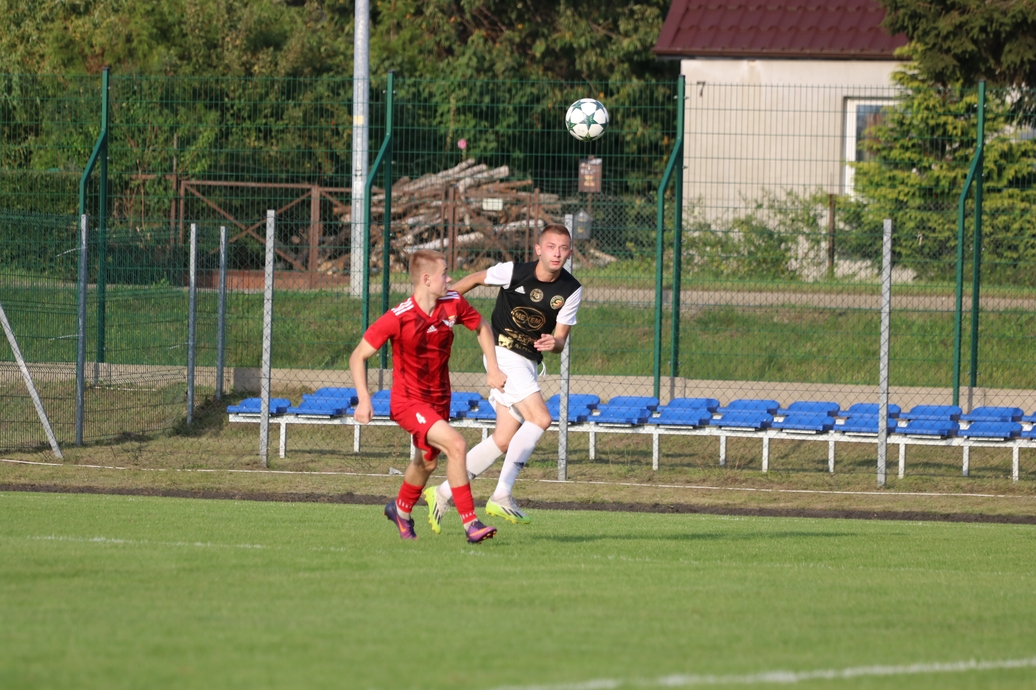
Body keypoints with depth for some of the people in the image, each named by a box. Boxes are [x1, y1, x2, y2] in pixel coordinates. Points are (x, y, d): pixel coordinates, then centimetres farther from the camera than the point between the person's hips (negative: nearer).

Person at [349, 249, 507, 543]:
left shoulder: (453, 304, -10)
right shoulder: (398, 318, -24)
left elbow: (482, 327, 12)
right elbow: (358, 356, -15)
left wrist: (492, 369, 4)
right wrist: (363, 399, -26)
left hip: (439, 399, 7)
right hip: (408, 400, -7)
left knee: (428, 460, 24)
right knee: (456, 445, -25)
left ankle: (401, 510, 53)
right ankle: (470, 523, -21)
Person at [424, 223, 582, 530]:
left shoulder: (571, 291, -3)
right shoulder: (514, 272, -13)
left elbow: (560, 339, 0)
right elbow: (476, 278, 6)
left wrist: (553, 343, -23)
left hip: (529, 363, 6)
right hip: (503, 353, -6)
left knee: (505, 440, 3)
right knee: (540, 418, -23)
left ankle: (442, 494, 15)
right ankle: (501, 497, -23)